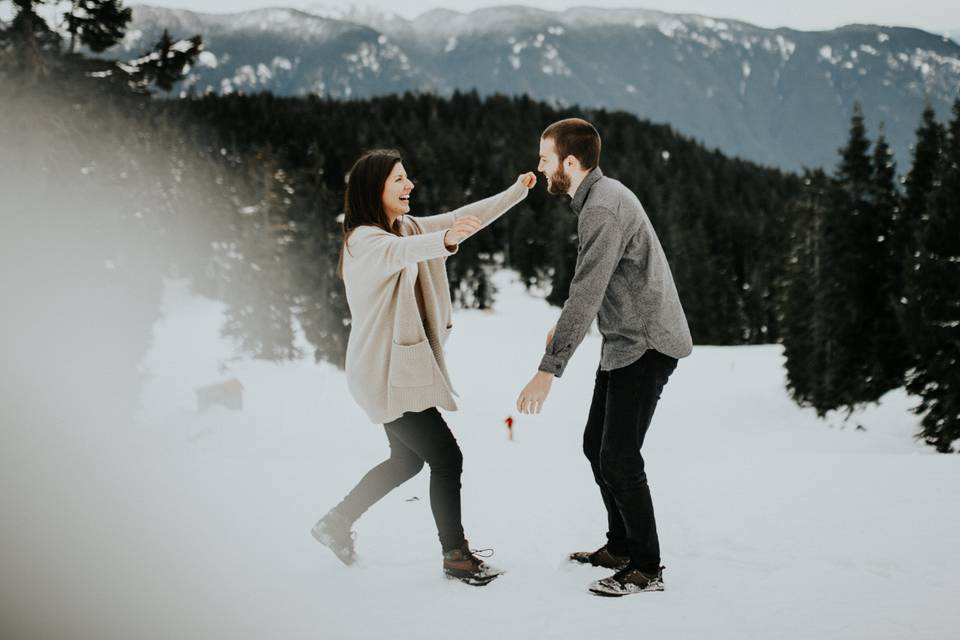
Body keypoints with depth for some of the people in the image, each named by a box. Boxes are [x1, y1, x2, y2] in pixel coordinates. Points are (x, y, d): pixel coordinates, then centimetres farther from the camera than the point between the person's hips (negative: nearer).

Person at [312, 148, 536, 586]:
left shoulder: (408, 228, 9)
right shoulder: (363, 241, -19)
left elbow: (464, 218, 8)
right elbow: (399, 252, -43)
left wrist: (518, 190, 3)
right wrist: (446, 240, -62)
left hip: (404, 366, 10)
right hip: (387, 373, -10)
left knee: (407, 459, 21)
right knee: (447, 458, -4)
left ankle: (336, 523, 33)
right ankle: (455, 554, 12)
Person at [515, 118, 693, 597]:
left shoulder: (603, 208, -21)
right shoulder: (601, 196, 11)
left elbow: (585, 295, -28)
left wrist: (548, 370, -30)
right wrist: (563, 325, 33)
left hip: (645, 346, -10)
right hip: (623, 343, 10)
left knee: (619, 458, -9)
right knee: (596, 446, 14)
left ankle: (646, 568, 3)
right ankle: (620, 547, 27)